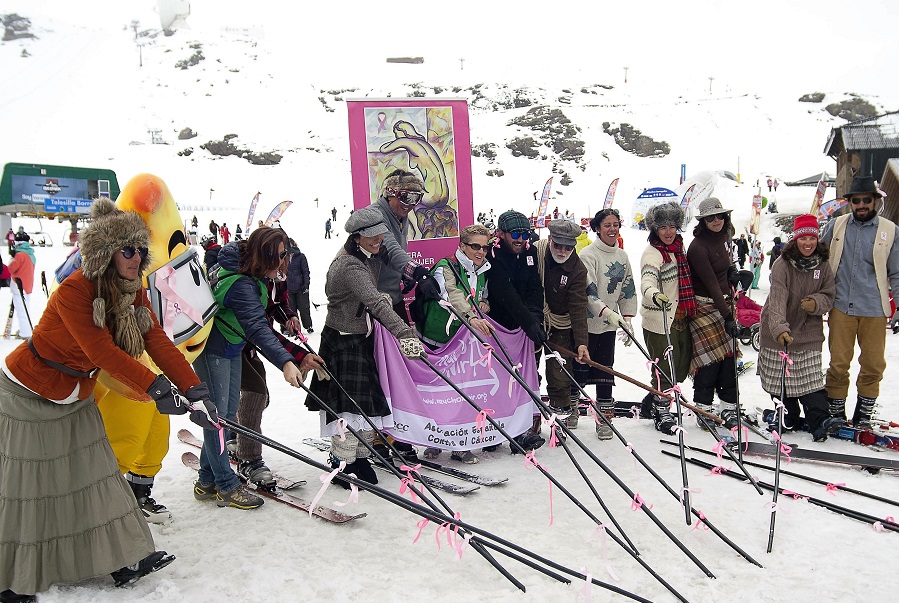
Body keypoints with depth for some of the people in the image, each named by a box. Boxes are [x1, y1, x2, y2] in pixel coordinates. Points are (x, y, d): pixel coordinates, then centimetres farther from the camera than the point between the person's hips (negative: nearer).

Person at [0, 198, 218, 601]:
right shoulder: (74, 291, -28)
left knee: (96, 474, 12)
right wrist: (155, 387, -37)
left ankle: (125, 559, 21)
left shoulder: (133, 292, -6)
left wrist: (194, 391, -23)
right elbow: (103, 352, -32)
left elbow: (159, 343, -13)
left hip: (77, 396, 7)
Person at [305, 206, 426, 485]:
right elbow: (376, 303, -35)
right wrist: (404, 332, -43)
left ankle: (360, 459, 21)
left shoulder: (368, 257, 7)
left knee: (367, 404, 11)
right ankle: (343, 465, 3)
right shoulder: (350, 266, -23)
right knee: (351, 405, -8)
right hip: (343, 343, -9)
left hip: (361, 339, 9)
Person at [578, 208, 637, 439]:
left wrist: (627, 320, 6)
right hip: (587, 323, -5)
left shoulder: (622, 256, 9)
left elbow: (628, 291, 14)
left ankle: (604, 418, 16)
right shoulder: (588, 255, -11)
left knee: (605, 371, 7)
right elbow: (588, 293, -18)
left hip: (610, 325, 5)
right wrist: (608, 313, -28)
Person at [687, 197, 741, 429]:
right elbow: (711, 283, -22)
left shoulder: (722, 238, 7)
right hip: (704, 307, -7)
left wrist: (731, 269, 7)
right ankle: (703, 409, 7)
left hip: (724, 303, 7)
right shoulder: (698, 246, -18)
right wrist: (727, 316, -24)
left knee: (729, 357, 5)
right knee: (709, 359, -6)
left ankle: (728, 407, 14)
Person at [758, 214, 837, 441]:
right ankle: (788, 416, 23)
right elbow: (777, 299, -27)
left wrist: (816, 303, -20)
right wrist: (779, 328, -41)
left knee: (811, 378, -5)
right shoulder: (783, 265, -16)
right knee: (779, 378, 8)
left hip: (809, 333, 2)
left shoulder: (823, 266, -1)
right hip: (778, 333, -2)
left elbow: (829, 296, 5)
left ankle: (819, 421, -4)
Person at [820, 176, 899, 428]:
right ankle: (836, 413, 16)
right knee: (839, 363, 4)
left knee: (873, 365, 7)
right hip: (841, 307, 0)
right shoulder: (836, 226, 5)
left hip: (874, 309, 0)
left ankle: (863, 415, 21)